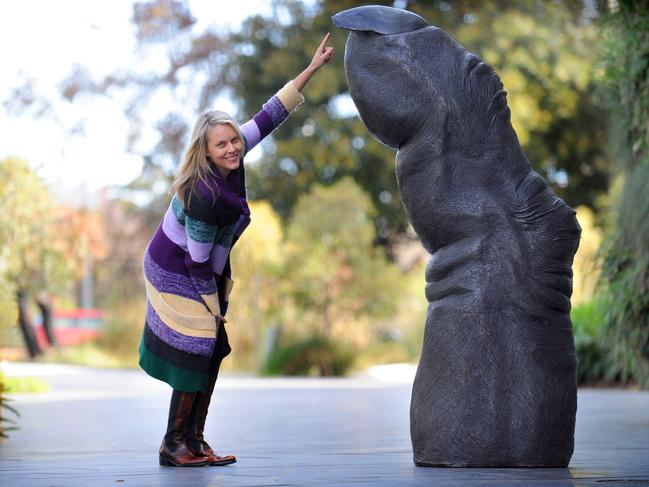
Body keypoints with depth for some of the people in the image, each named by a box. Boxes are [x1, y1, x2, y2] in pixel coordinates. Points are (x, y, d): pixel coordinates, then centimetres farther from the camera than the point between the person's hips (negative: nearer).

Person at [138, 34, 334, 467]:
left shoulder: (231, 161, -13)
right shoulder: (203, 198, -34)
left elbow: (268, 116, -8)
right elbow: (197, 262, -25)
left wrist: (313, 68, -10)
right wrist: (213, 307, -14)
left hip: (205, 269, 9)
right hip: (179, 274, -9)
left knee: (213, 352, 9)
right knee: (198, 352, -6)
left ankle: (193, 441, 15)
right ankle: (174, 445, 4)